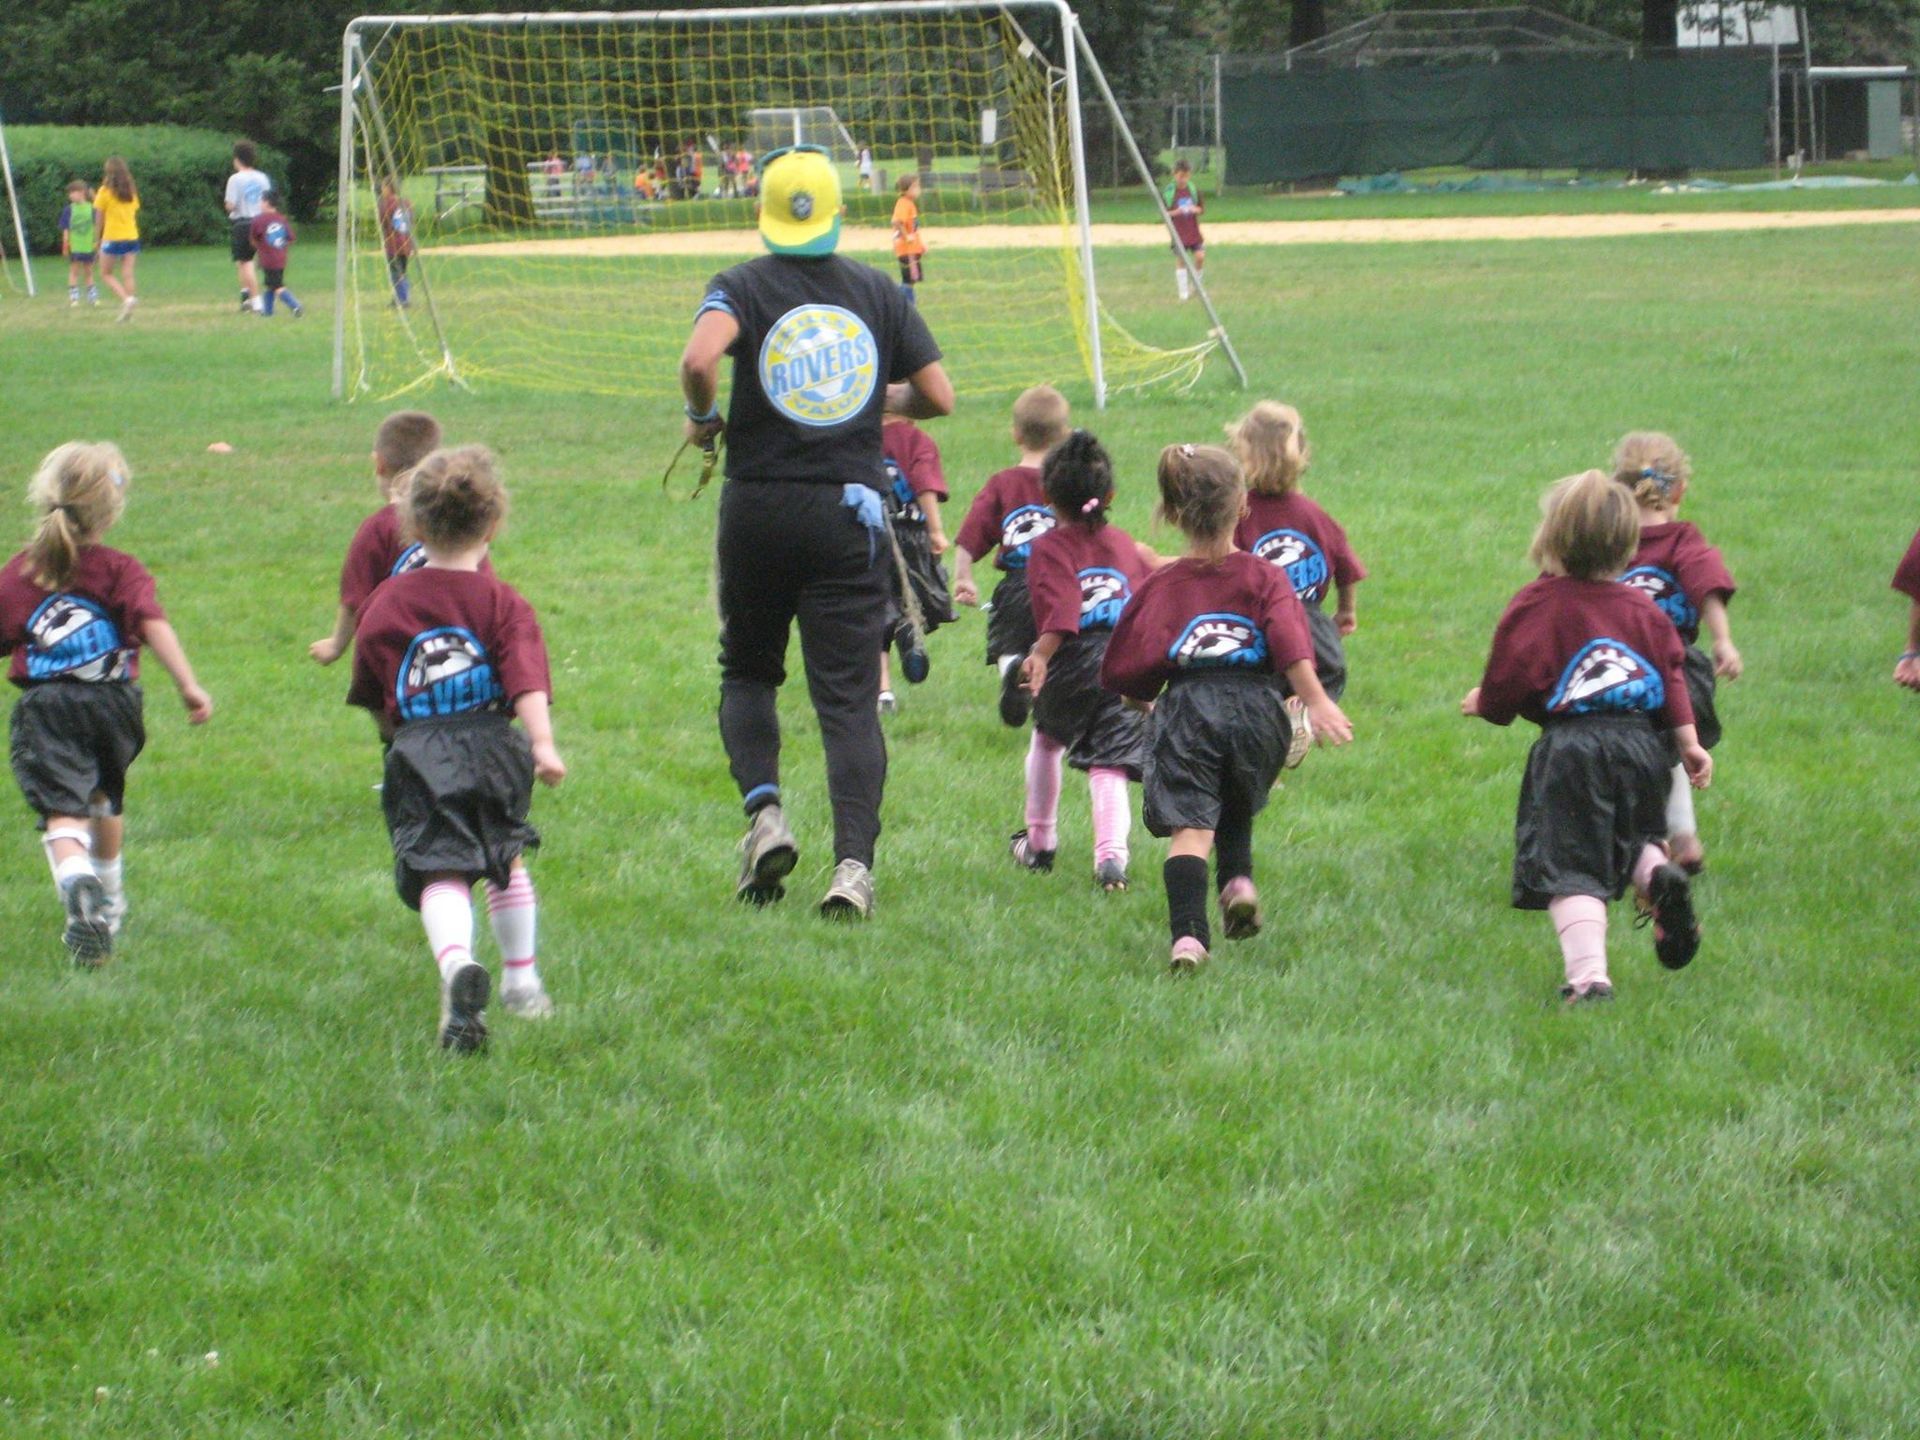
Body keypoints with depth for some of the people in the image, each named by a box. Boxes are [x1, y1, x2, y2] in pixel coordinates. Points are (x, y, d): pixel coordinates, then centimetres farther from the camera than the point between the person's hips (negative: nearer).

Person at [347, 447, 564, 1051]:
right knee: (504, 858, 24)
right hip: (492, 748, 1)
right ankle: (522, 982, 35)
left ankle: (458, 966, -43)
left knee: (441, 872, -13)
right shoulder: (504, 605, 4)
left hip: (418, 755, -1)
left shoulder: (385, 603, 10)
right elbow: (527, 681, -12)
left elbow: (373, 700, 16)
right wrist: (543, 744, -20)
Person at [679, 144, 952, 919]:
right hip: (852, 508, 1)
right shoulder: (876, 290, 5)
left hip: (760, 507, -1)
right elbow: (938, 396, 4)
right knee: (849, 694, 0)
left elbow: (699, 359, -24)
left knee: (747, 671, 19)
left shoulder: (744, 286, -4)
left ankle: (764, 810, -3)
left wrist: (702, 418, -5)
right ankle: (854, 862, -13)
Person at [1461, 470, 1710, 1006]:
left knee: (1571, 866, -4)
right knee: (1630, 841, 26)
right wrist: (1688, 740, 16)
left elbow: (1506, 687, -6)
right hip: (1641, 741, 5)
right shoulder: (1642, 606, 10)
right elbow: (1673, 673, 9)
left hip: (1571, 746, -5)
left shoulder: (1536, 605, -7)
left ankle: (1588, 977, -18)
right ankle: (1660, 876, -8)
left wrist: (1484, 702, 16)